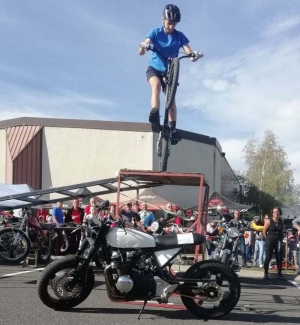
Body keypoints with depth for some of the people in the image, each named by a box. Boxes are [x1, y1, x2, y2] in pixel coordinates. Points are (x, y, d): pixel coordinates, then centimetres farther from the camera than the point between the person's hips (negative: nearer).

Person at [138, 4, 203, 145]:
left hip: (170, 72, 2)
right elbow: (141, 52, -22)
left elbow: (190, 55, -18)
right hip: (154, 69, -1)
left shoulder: (180, 36, -7)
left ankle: (172, 128, -21)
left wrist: (195, 55, -41)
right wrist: (143, 46, -45)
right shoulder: (155, 32, -10)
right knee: (156, 84, -33)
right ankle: (154, 115, -44)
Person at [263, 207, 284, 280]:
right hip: (270, 242, -4)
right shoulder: (269, 221, -7)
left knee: (279, 258, 3)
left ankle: (279, 274, 11)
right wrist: (268, 238, 0)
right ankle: (266, 274, 7)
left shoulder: (281, 222, 4)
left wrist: (281, 240, 7)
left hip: (278, 242, 4)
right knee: (268, 258, -3)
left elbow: (282, 232, 15)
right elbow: (264, 231, -2)